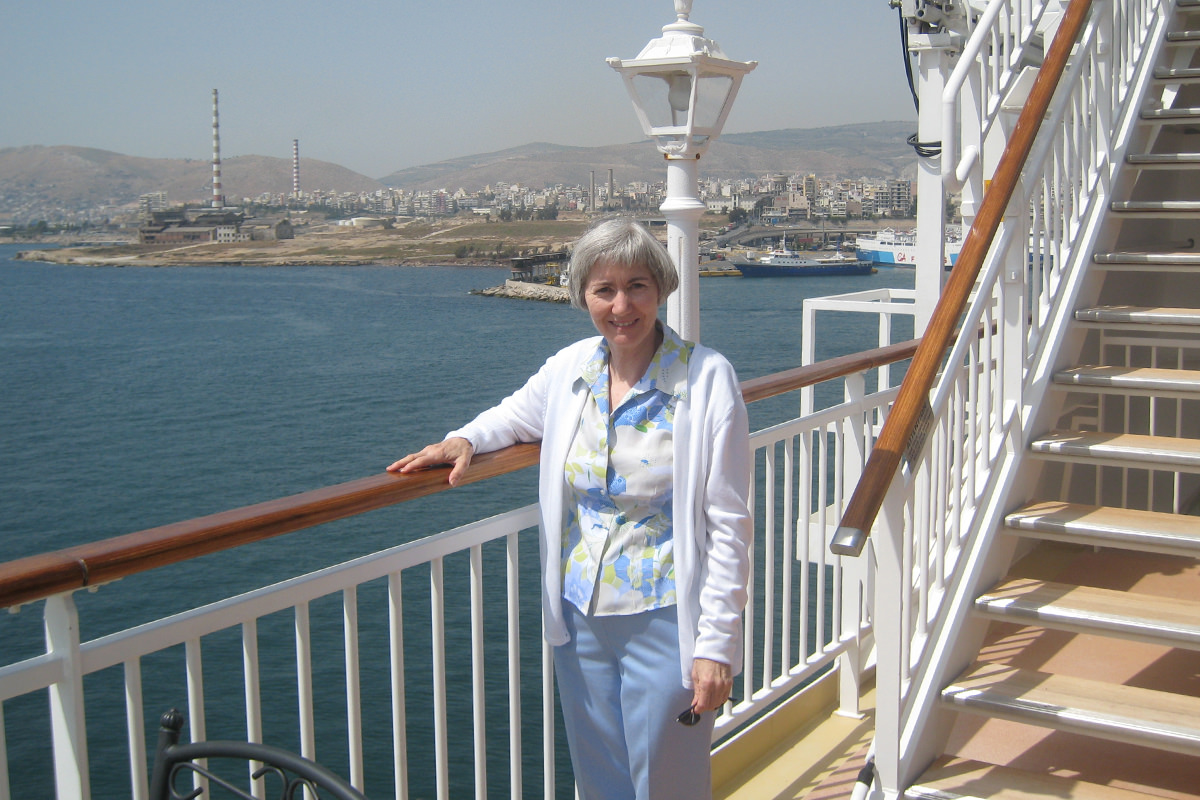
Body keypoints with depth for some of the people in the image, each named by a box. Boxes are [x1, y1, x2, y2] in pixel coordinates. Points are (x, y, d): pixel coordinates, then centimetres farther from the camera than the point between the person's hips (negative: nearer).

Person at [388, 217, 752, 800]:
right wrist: (466, 438, 2)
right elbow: (519, 412, 24)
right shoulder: (569, 367, 0)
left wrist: (716, 643, -14)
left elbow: (729, 524, -12)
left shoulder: (707, 379, -13)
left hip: (664, 621, -4)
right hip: (579, 618, 5)